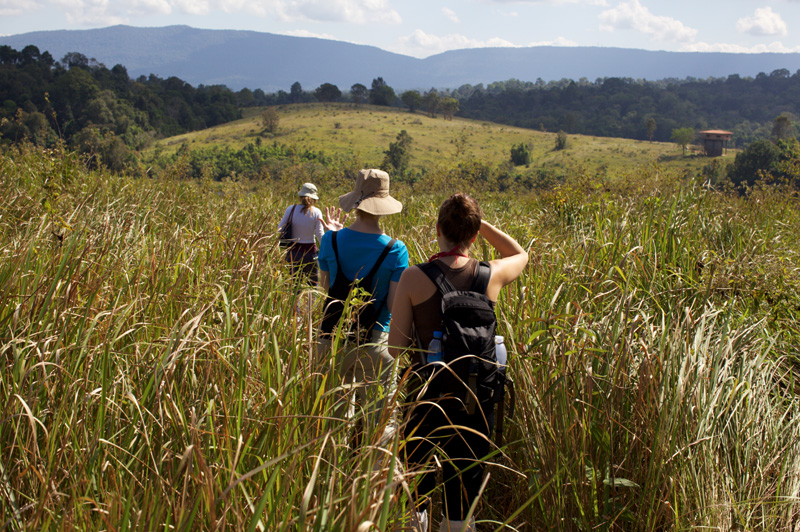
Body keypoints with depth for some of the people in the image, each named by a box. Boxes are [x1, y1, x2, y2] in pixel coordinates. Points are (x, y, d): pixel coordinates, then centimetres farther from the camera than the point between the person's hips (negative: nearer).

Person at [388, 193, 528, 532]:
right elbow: (520, 254, 18)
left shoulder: (414, 278, -13)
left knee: (415, 491, 19)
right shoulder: (491, 276, -7)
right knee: (462, 499, 15)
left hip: (427, 392, -1)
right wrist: (478, 221, 11)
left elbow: (396, 348, -9)